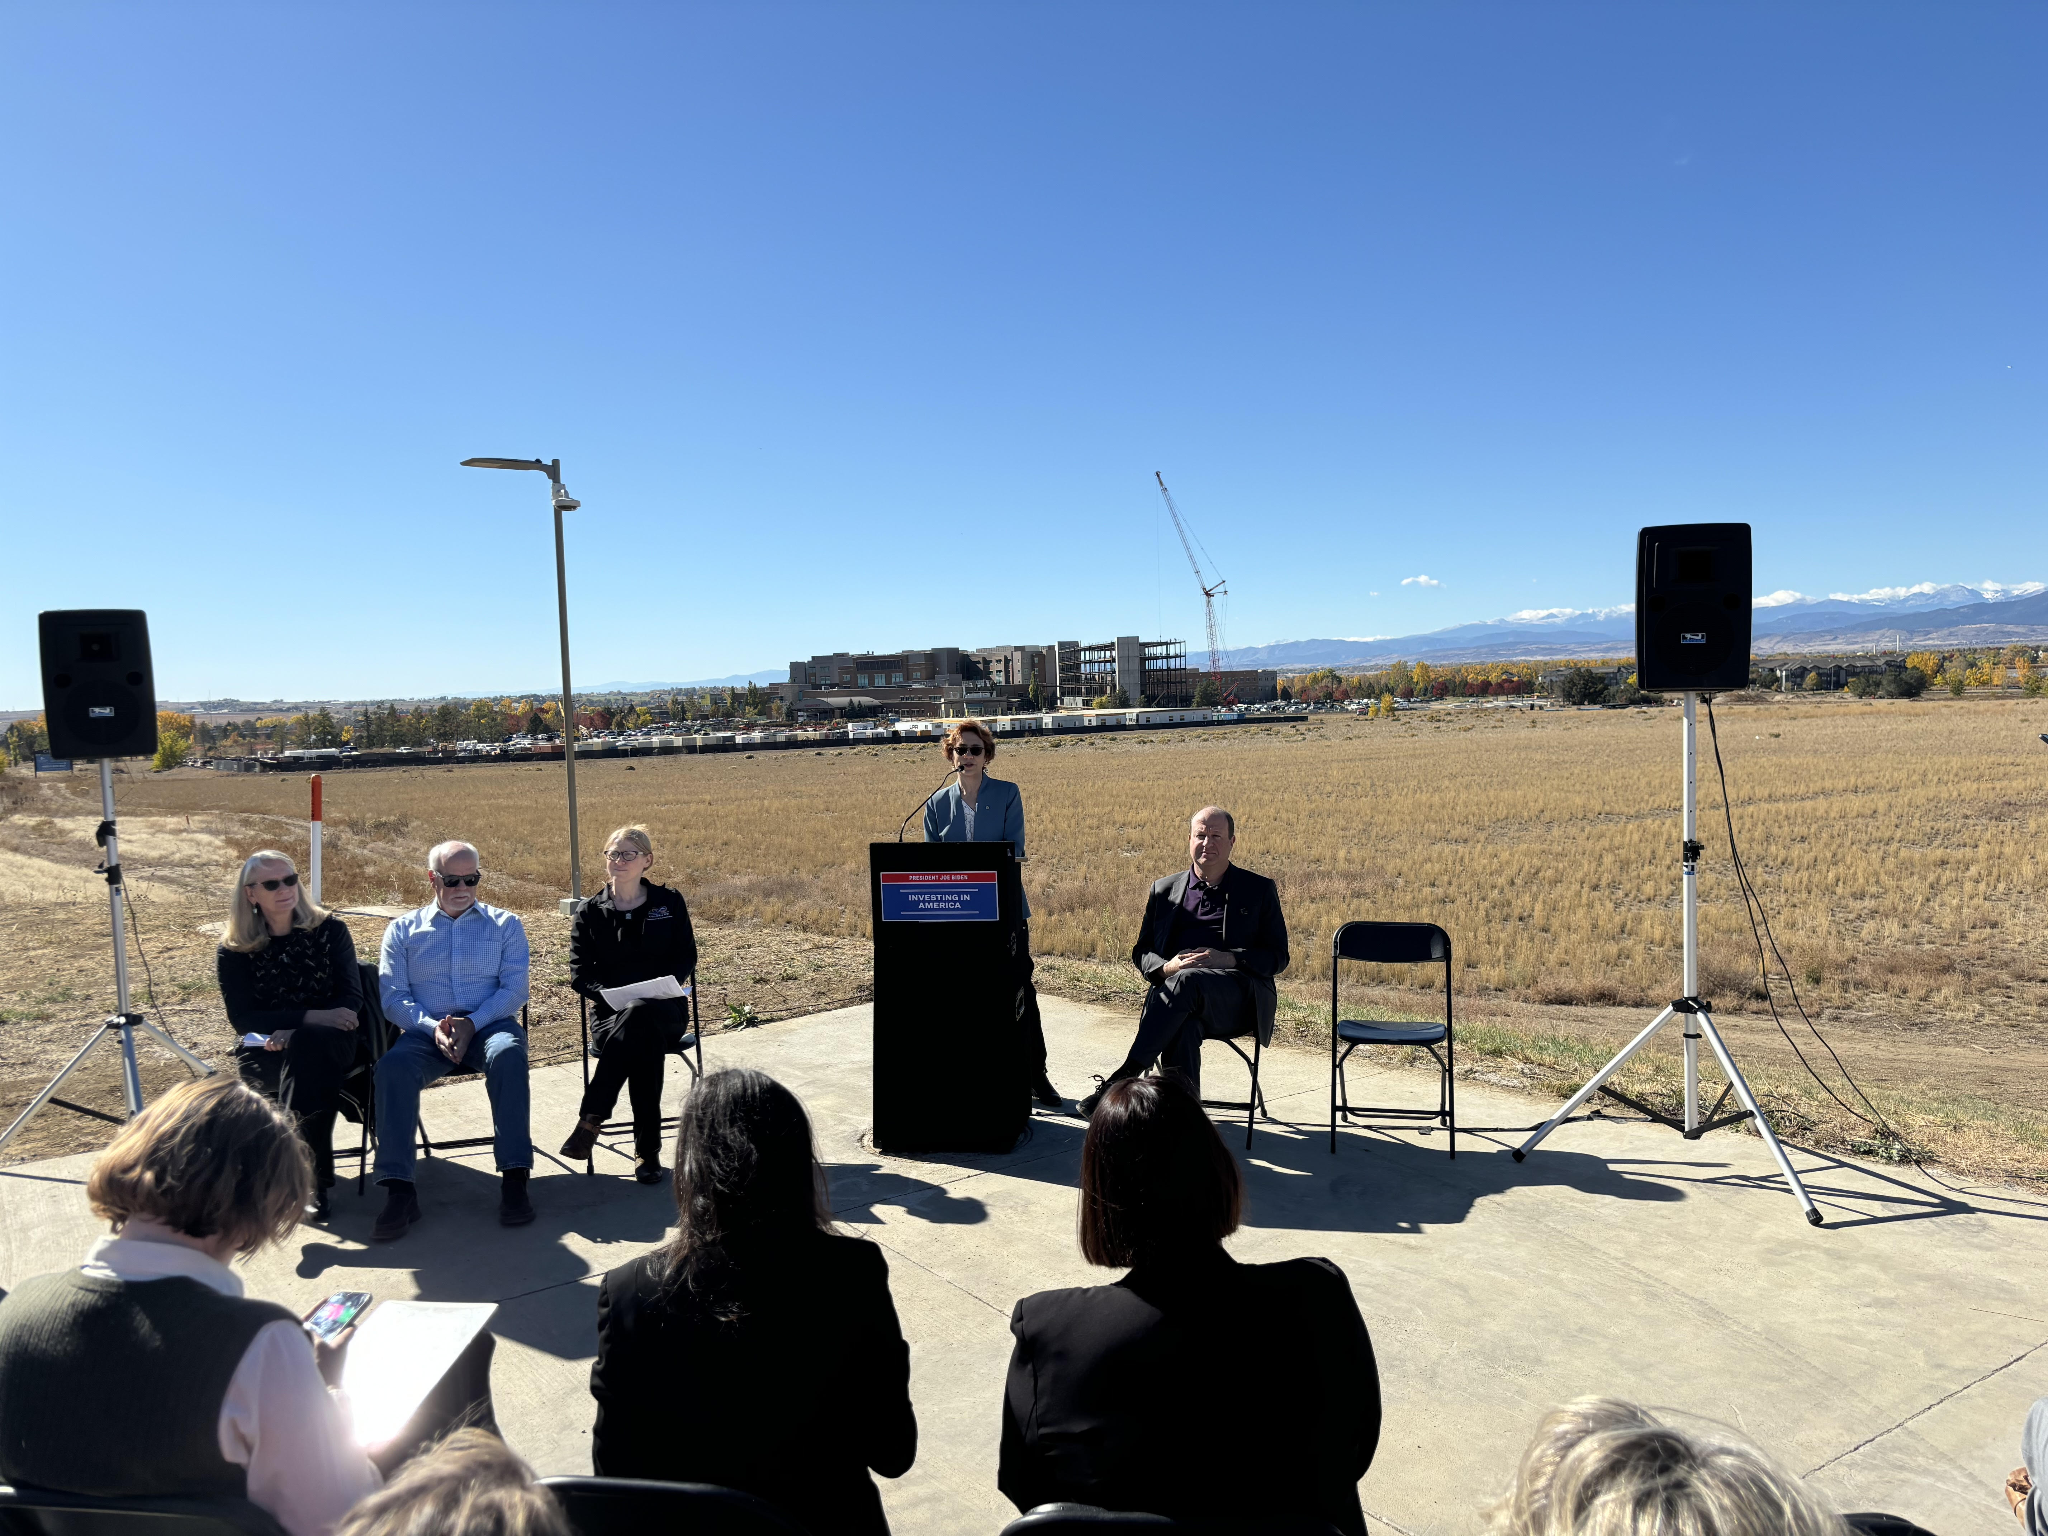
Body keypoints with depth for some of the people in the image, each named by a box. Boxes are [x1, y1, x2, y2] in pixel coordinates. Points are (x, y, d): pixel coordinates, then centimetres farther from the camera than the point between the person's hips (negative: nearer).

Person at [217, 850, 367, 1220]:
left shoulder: (329, 930, 4)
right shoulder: (234, 950, 4)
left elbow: (351, 999, -2)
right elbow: (243, 1019, -6)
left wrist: (294, 1033, -20)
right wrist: (310, 1017, -22)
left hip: (332, 1044, 0)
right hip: (265, 1053, 0)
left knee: (310, 1044, -35)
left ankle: (311, 1179, -31)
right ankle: (316, 1178, -28)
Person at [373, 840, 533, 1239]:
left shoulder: (505, 924, 14)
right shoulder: (402, 929, 16)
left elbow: (515, 989, 3)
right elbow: (392, 996, 6)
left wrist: (472, 1023, -15)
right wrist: (433, 1027, -14)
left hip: (489, 1024, -1)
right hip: (426, 1030, 1)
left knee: (508, 1053, -36)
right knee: (393, 1065, -32)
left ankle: (514, 1178, -35)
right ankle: (399, 1190, -31)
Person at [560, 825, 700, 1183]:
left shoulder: (669, 902, 10)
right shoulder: (590, 912, 10)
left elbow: (686, 957, 5)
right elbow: (580, 971, 3)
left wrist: (652, 994, -13)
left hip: (665, 1011, 0)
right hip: (611, 1013, 0)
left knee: (641, 1018, -39)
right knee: (646, 1037, -38)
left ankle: (592, 1119, -30)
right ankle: (648, 1150, -32)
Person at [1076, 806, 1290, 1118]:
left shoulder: (1260, 890, 14)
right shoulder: (1164, 890, 21)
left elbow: (1278, 957, 8)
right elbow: (1141, 952, 19)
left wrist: (1228, 959, -12)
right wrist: (1166, 967, -7)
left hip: (1239, 999, -2)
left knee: (1186, 981, -37)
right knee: (1183, 1026, -37)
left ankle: (1124, 1078, -39)